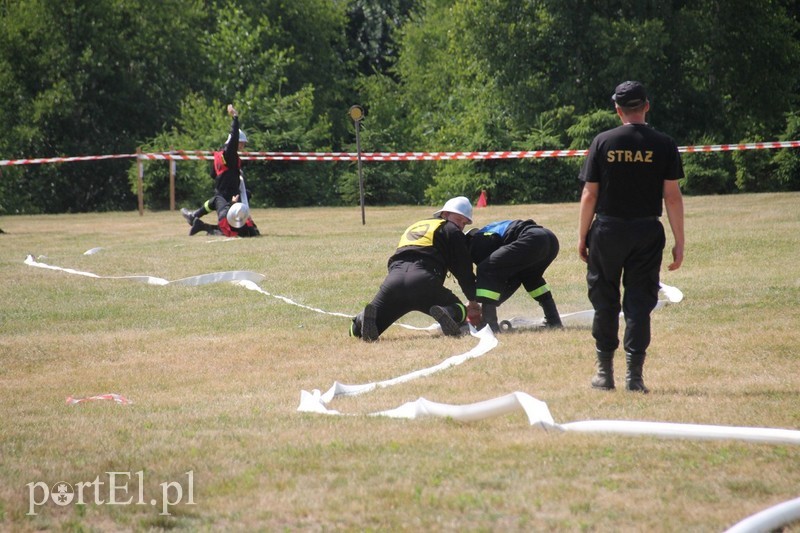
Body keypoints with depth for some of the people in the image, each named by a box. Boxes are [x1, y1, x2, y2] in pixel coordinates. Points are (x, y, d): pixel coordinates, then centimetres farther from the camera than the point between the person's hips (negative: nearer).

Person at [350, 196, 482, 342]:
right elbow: (463, 269, 16)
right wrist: (473, 302, 24)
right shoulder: (450, 230, 20)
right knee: (460, 310, 15)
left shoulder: (413, 227, 38)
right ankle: (448, 314, -23)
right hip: (423, 279, -4)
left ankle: (368, 317, -32)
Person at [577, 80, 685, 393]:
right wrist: (679, 243, 0)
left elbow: (589, 194, -2)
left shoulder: (603, 142, -2)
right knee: (639, 302, 4)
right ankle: (634, 375, -1)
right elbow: (672, 196, -4)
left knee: (604, 301, 11)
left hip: (607, 231, 0)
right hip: (647, 233, 0)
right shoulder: (664, 145, -2)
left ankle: (605, 372, 16)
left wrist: (582, 236, 7)